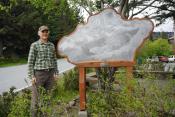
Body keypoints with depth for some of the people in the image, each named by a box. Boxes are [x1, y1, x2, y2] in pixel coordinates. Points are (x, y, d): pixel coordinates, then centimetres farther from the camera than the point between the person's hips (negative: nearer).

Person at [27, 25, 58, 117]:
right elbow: (30, 61, -5)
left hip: (50, 73, 4)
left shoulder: (51, 45, 11)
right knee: (36, 97, -2)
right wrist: (31, 76, -11)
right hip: (38, 73, -4)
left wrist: (55, 73, 6)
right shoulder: (34, 45, -3)